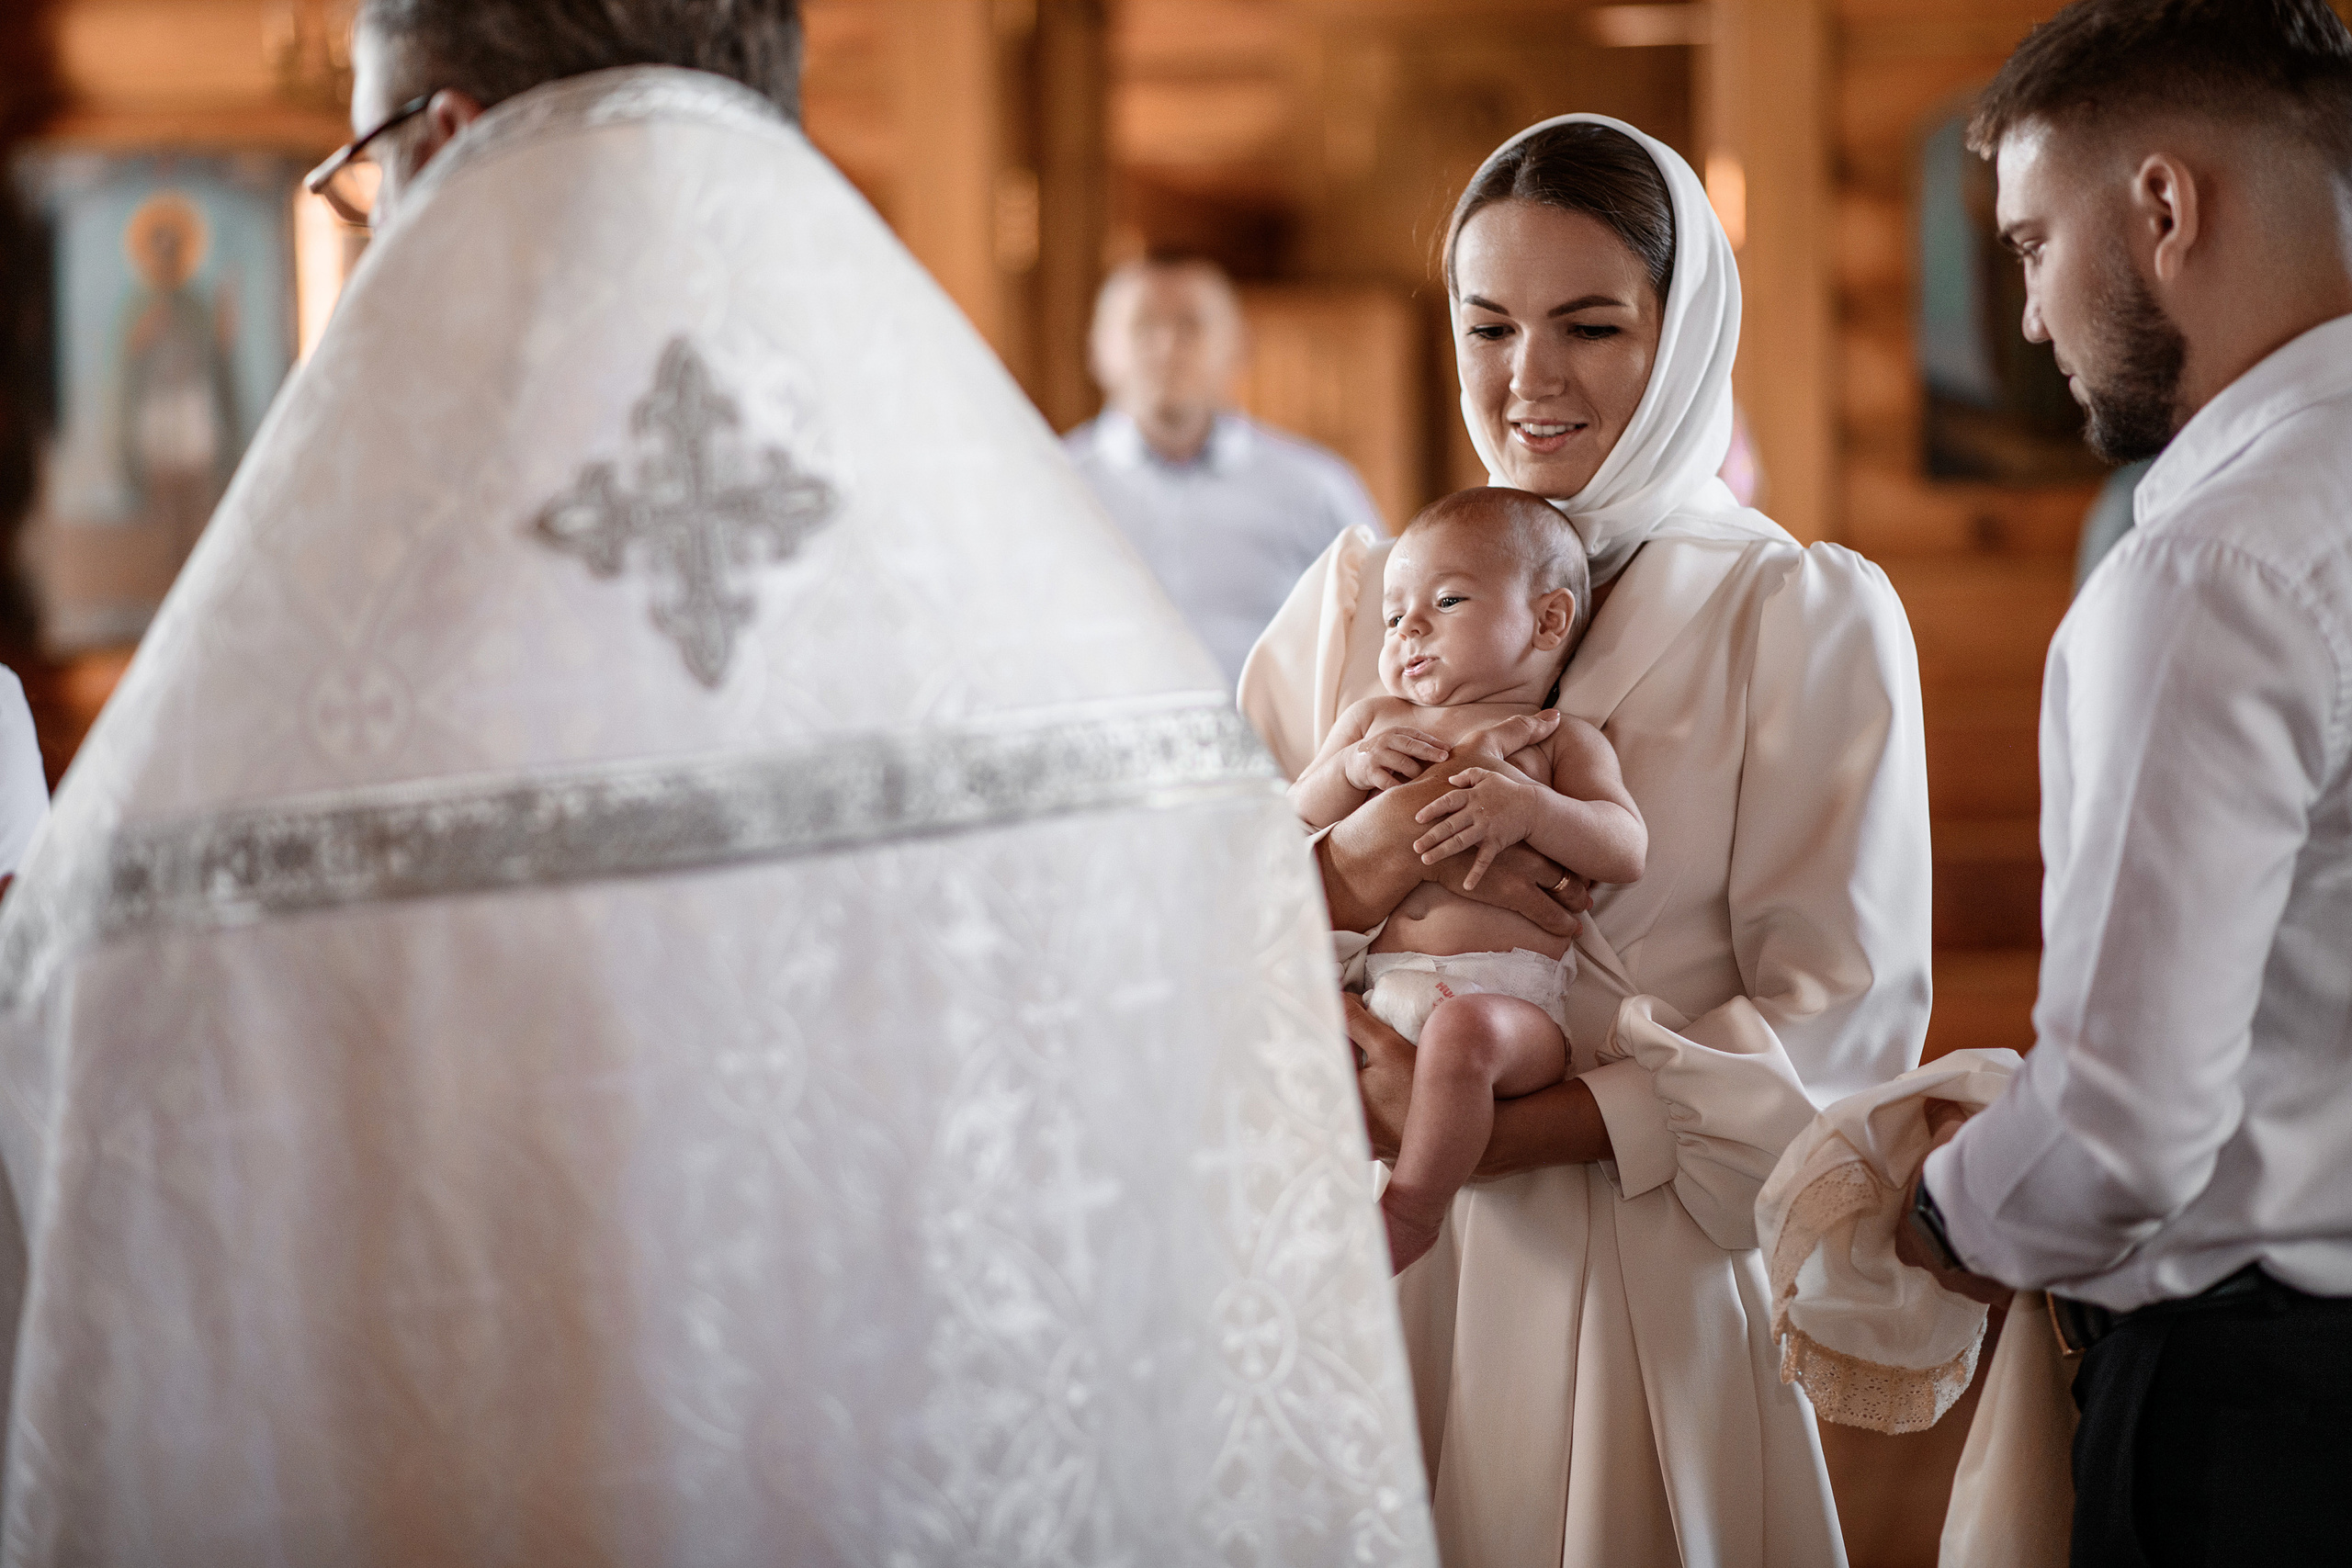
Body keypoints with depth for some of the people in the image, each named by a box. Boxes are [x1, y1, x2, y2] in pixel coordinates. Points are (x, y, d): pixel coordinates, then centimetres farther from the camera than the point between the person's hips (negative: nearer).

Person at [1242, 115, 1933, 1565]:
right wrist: (1363, 871, -17)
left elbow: (1840, 1020, -9)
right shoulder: (1359, 595, 9)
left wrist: (1491, 1130, -17)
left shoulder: (1808, 615, -2)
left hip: (1643, 1260, -2)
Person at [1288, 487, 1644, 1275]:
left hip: (1512, 996, -5)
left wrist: (1528, 807, -18)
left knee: (1463, 1031, -37)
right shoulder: (1377, 720, 25)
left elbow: (1625, 850, -1)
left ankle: (1413, 1208, -26)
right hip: (1378, 996, 5)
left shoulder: (1559, 740, 13)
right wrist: (1351, 768, 0)